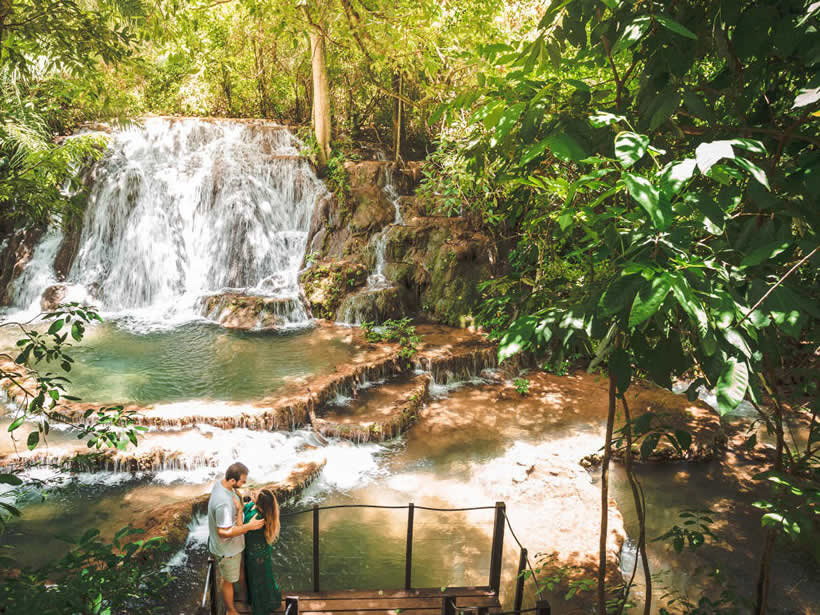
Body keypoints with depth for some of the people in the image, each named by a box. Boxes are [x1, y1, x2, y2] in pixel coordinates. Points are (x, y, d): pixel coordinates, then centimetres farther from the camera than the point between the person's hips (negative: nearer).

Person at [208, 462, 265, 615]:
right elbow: (224, 533, -33)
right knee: (229, 580, 17)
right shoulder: (224, 503, -42)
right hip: (227, 549, -9)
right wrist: (249, 526, -31)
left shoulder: (220, 482, -14)